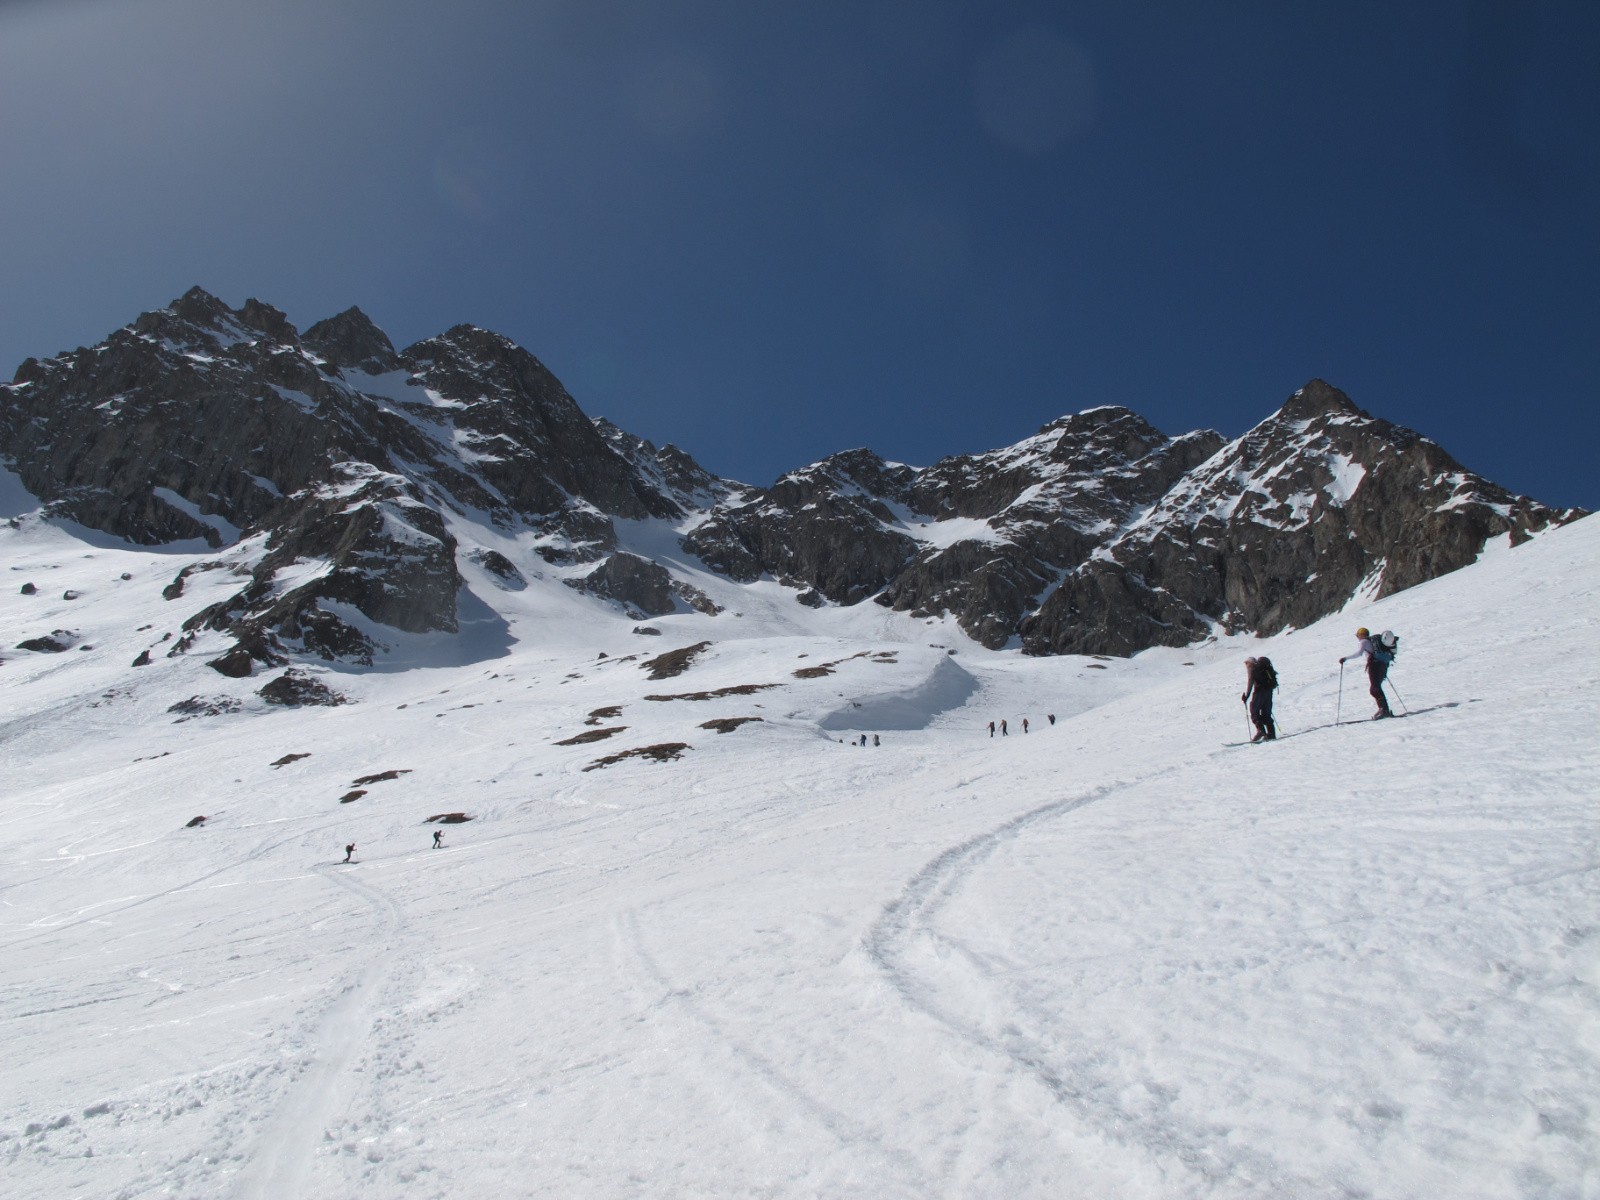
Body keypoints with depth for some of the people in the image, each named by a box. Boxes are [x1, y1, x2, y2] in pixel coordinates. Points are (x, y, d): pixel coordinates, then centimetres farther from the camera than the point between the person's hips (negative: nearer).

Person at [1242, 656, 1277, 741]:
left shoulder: (1251, 669, 2)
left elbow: (1250, 682, -8)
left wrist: (1246, 695, -9)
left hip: (1260, 691, -7)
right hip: (1269, 691, 7)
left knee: (1254, 712, -3)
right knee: (1266, 714, 11)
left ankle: (1260, 730, -18)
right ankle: (1271, 733, 5)